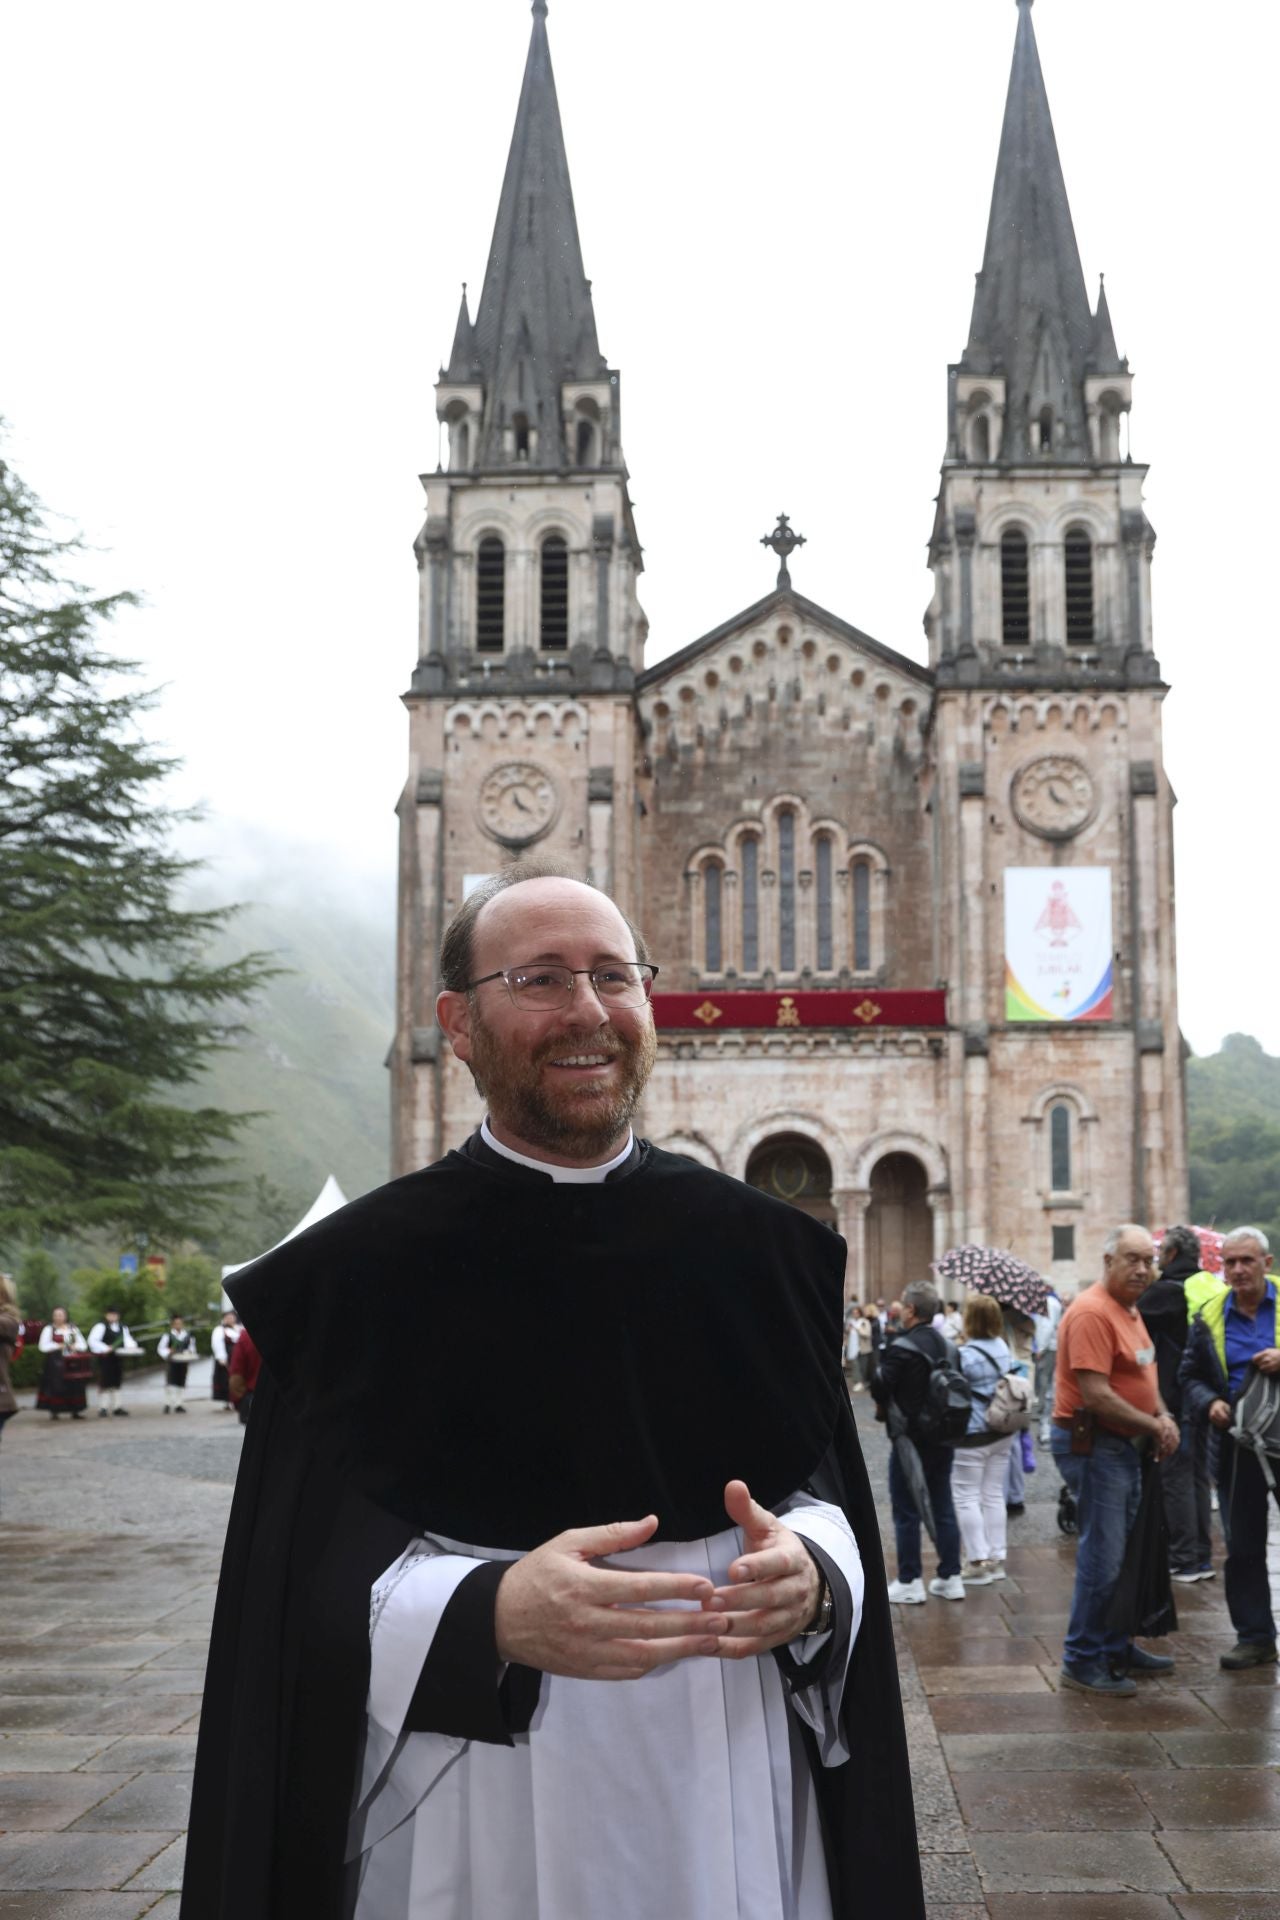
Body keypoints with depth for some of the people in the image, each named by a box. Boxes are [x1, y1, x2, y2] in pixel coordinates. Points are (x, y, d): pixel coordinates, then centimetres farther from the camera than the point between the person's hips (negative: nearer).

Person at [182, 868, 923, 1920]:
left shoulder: (760, 1246, 1)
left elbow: (830, 1492, 6)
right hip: (481, 1820, -3)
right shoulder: (356, 1271, -8)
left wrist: (810, 1575, -15)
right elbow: (307, 1583, -9)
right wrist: (493, 1616, -25)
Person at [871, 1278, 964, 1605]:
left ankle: (910, 1582, 6)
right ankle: (950, 1577, 19)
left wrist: (883, 1407, 1)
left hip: (911, 1439, -7)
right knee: (943, 1508, 14)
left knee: (906, 1512, 2)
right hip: (943, 1438, 7)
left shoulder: (902, 1347, -18)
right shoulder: (944, 1343, 5)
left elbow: (880, 1385, -19)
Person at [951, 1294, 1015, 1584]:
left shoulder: (966, 1355, -19)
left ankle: (977, 1562, 1)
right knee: (994, 1495, 13)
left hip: (972, 1435, -7)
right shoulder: (1003, 1348, 4)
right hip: (1002, 1433, 7)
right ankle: (997, 1558, 17)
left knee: (966, 1497, 2)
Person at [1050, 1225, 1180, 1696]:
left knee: (1122, 1551, 17)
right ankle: (1082, 1661, 2)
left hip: (1124, 1445, 10)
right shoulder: (1092, 1312, -20)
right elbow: (1096, 1395, -25)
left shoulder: (1130, 1310, 13)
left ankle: (1116, 1648, 29)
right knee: (1103, 1557, -7)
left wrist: (1162, 1417, 0)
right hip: (1092, 1445, -10)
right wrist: (1154, 1426, -15)